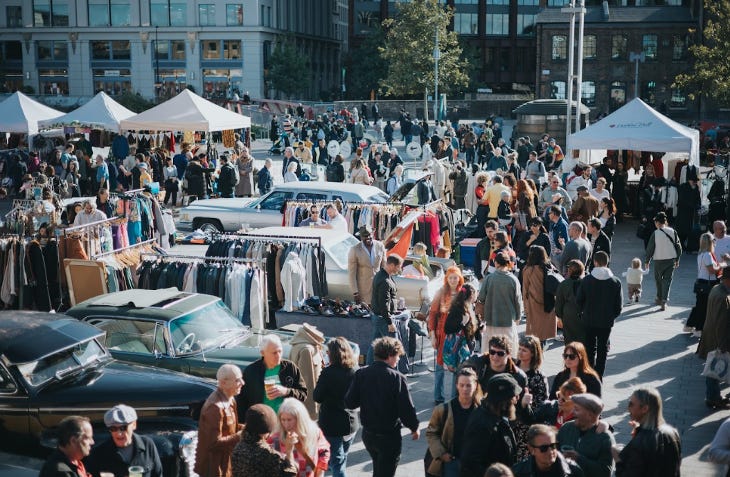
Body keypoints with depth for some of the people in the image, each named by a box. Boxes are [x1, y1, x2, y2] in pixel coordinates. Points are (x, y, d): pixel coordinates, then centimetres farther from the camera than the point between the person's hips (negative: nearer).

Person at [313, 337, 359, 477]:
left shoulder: (328, 372, -18)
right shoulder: (354, 372, -3)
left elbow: (317, 397, -12)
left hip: (331, 425, -5)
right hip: (351, 424, 5)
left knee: (337, 462, 2)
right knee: (342, 458, 24)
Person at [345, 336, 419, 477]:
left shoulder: (361, 374, -7)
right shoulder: (397, 378, -20)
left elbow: (350, 403, -6)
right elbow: (406, 407, -17)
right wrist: (414, 427, 1)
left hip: (368, 433, 5)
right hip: (389, 436, -5)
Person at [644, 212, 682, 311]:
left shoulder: (655, 234, -11)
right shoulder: (672, 232, -2)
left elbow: (650, 248, -6)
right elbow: (678, 246, 3)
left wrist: (647, 261, 6)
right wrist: (677, 259, 14)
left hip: (659, 260, -2)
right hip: (671, 260, 2)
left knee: (658, 279, 18)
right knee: (667, 280, 5)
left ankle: (659, 298, 31)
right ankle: (664, 301, -5)